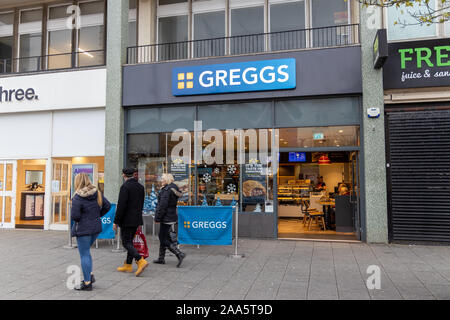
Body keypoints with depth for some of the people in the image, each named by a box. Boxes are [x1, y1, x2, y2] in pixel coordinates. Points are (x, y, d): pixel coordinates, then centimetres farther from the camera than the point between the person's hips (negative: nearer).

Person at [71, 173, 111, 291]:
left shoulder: (78, 197, -16)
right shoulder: (97, 193, 2)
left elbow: (74, 216, -20)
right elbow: (107, 206, 4)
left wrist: (80, 218, 2)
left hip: (83, 229, -6)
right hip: (96, 227, 7)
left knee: (84, 255, 3)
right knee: (86, 251, 24)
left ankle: (87, 283, 11)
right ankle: (90, 275, 22)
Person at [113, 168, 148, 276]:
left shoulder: (125, 187, -15)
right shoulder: (140, 186, 9)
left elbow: (121, 206, -19)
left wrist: (116, 221, -12)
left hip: (127, 220, -8)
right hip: (136, 220, 8)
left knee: (126, 243, -2)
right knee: (130, 241, 16)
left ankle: (141, 261, -15)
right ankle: (128, 265, 22)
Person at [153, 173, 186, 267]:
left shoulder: (167, 190, -18)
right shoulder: (173, 189, 13)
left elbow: (162, 205, -20)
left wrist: (157, 218, -15)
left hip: (166, 218, -10)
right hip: (172, 216, 10)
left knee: (164, 239, -5)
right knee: (162, 237, 17)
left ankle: (179, 254, -10)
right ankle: (161, 258, 26)